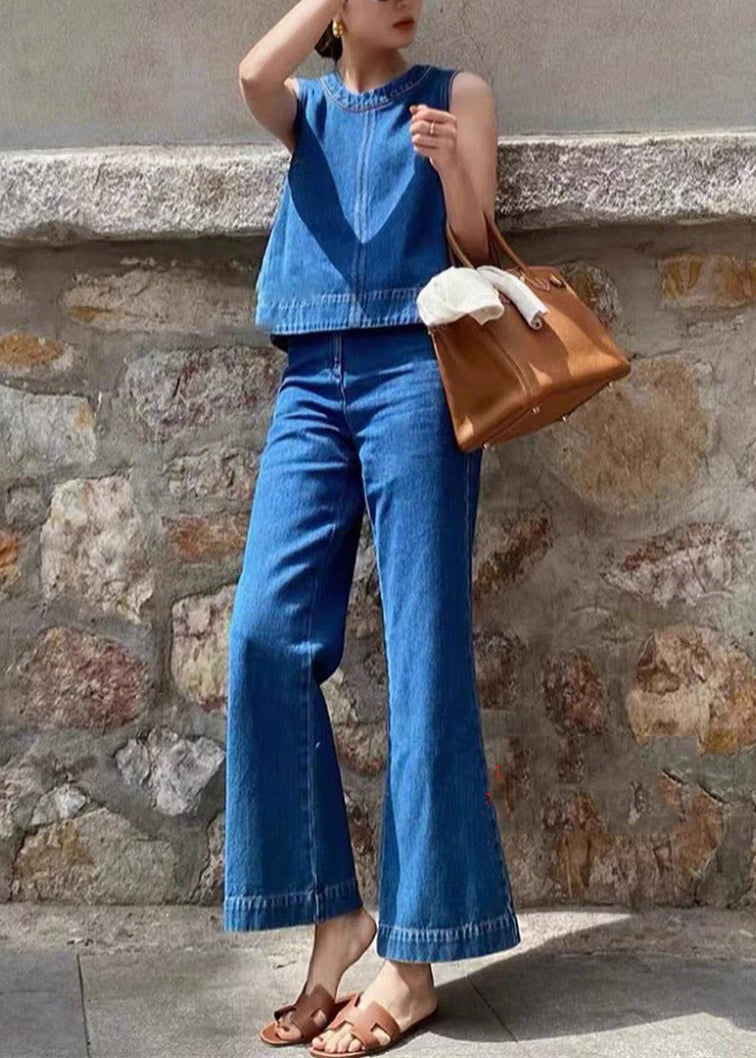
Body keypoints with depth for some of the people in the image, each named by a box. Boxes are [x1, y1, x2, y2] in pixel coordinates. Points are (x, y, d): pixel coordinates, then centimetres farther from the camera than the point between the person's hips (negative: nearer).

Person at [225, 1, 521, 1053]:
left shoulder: (457, 93, 13)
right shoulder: (306, 107, 19)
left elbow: (479, 248, 5)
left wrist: (448, 166, -13)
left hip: (416, 373, -3)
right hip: (312, 382, 3)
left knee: (422, 651, -7)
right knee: (268, 633, -12)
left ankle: (411, 959, -3)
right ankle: (334, 909, -1)